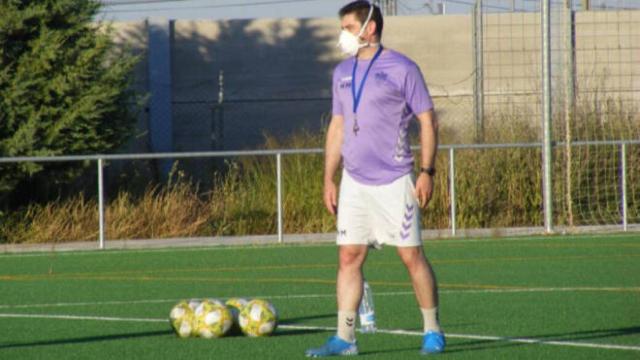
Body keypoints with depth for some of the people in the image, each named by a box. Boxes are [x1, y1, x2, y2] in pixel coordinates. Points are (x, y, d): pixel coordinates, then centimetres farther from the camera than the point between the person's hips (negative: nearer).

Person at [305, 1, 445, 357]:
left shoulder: (402, 69, -5)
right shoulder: (343, 73, 13)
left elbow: (428, 120, -4)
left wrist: (427, 171, -11)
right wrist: (329, 178, 13)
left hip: (394, 180, -5)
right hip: (354, 181, 5)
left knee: (412, 255, -3)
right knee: (349, 256, 0)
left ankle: (433, 331, 9)